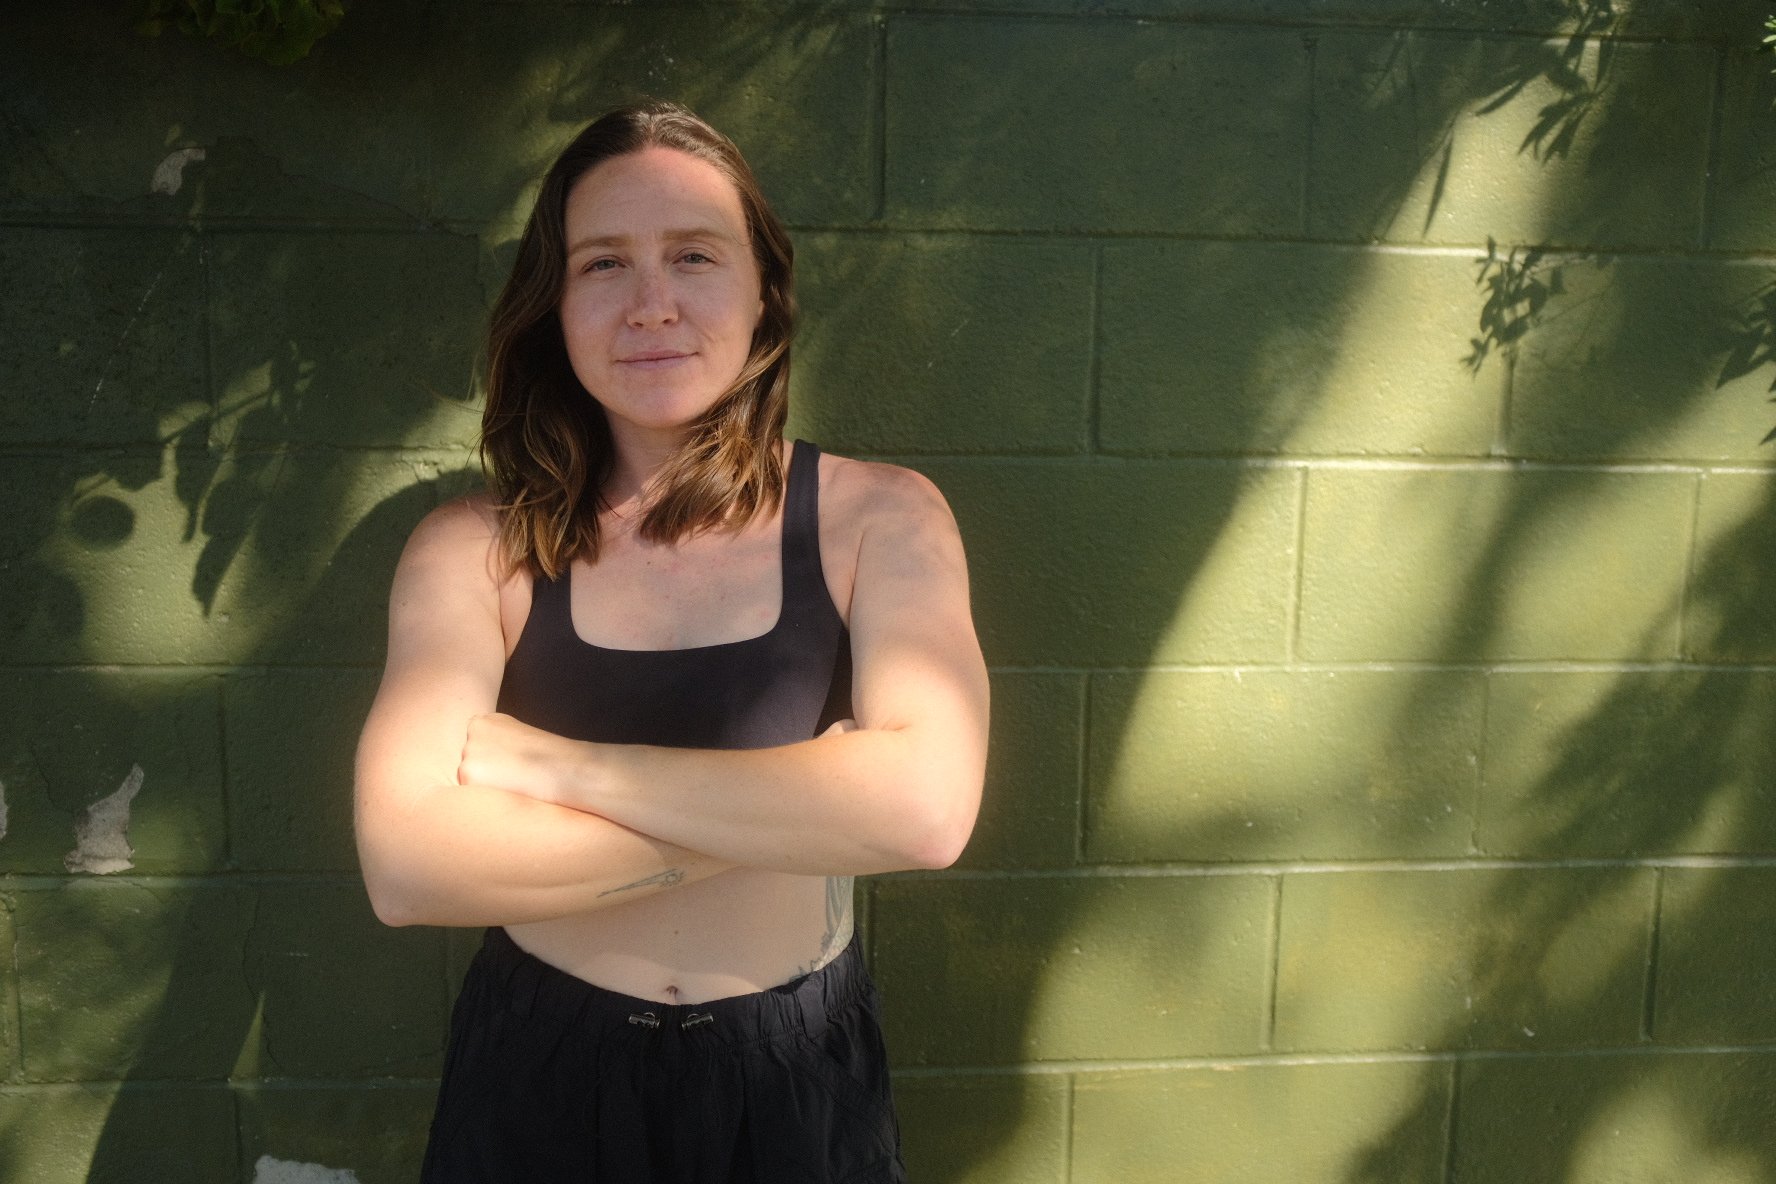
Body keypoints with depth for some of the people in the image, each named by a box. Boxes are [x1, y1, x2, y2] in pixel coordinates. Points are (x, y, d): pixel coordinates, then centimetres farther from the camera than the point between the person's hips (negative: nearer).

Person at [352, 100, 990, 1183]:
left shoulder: (879, 516, -10)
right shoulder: (474, 550, -10)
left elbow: (928, 810, -25)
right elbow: (406, 868, -22)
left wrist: (558, 765, -21)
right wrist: (793, 812, -22)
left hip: (793, 1083, 0)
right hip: (542, 1073, 0)